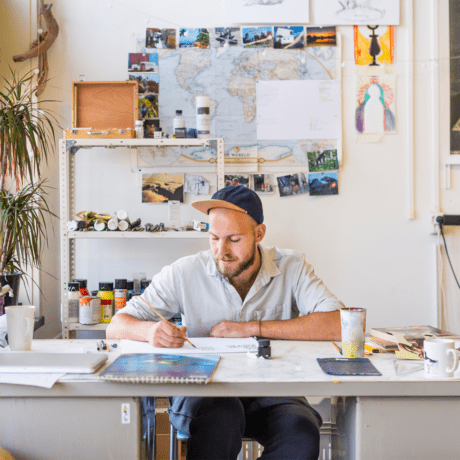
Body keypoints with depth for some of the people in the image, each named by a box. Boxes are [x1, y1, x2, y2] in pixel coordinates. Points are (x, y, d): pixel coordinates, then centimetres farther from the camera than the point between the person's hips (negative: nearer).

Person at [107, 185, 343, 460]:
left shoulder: (291, 268, -1)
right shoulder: (185, 273, -3)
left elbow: (338, 325, -15)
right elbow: (116, 327, -1)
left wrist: (252, 328, -18)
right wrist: (151, 331, -27)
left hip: (271, 393, 1)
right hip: (201, 393, -1)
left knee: (302, 432, -31)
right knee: (221, 414, -35)